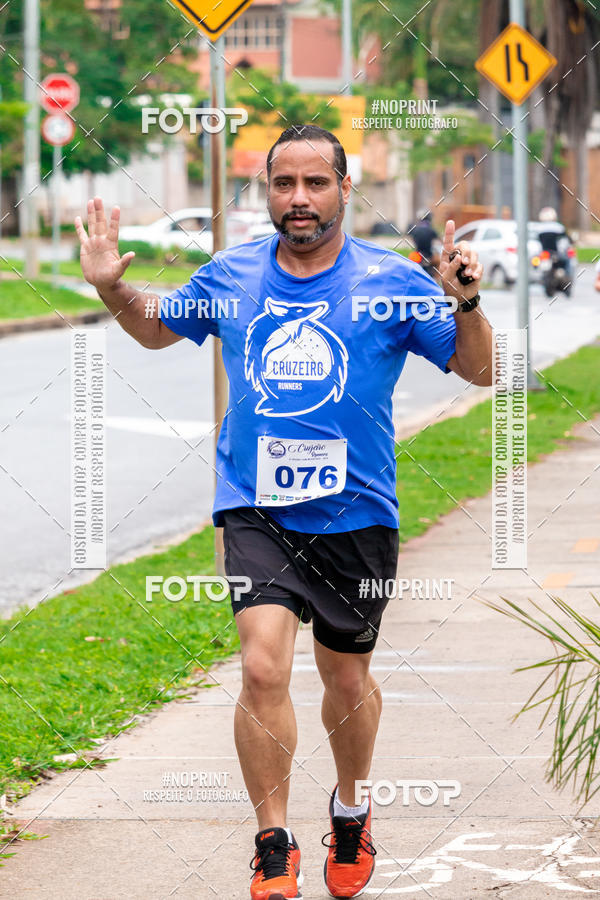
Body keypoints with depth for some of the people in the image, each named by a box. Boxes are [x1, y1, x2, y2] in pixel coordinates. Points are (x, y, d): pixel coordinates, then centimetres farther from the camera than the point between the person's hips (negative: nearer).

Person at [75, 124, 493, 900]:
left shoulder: (390, 282, -4)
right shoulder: (231, 275, 2)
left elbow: (481, 370, -2)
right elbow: (156, 328, 21)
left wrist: (465, 304, -21)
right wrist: (112, 289, 2)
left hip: (355, 515, 0)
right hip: (257, 510, 0)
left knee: (346, 679, 14)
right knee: (263, 668, -18)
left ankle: (349, 810, 43)